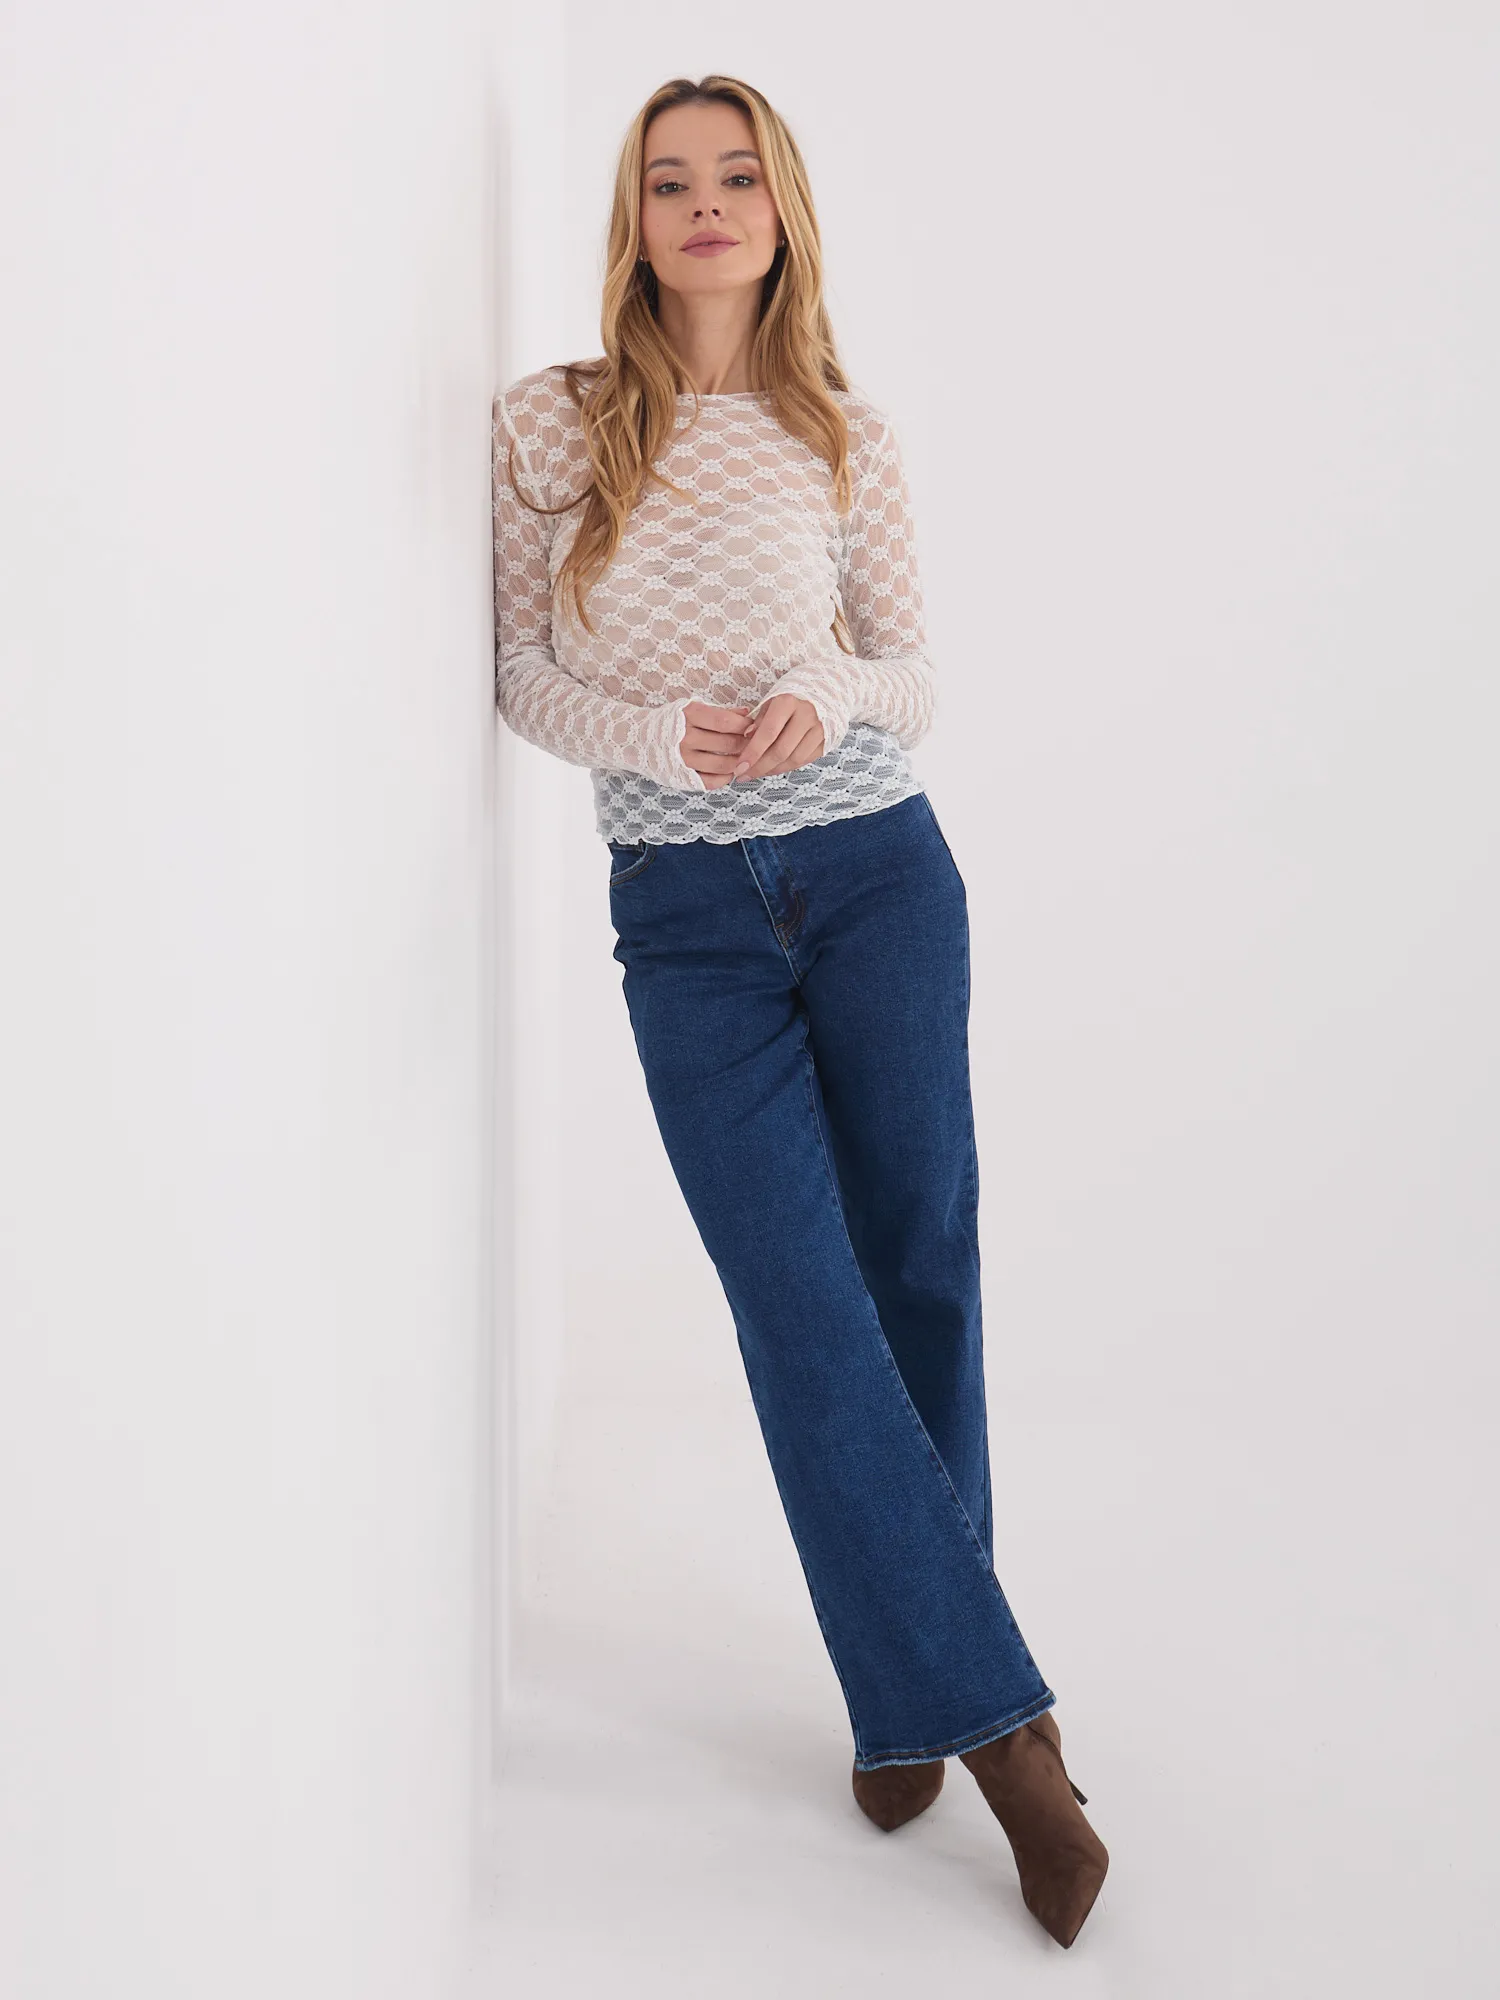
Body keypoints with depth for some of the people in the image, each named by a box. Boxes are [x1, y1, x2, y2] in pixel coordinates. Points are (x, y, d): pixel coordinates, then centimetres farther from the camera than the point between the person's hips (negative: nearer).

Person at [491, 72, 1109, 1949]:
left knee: (919, 1271, 5)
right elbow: (521, 666, 3)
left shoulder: (847, 437, 5)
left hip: (876, 876, 2)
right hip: (683, 911, -1)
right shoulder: (556, 419, 2)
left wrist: (830, 700, -14)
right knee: (804, 1309, -6)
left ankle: (911, 1687, 24)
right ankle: (993, 1716, 4)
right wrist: (656, 737, -16)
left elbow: (912, 674, 8)